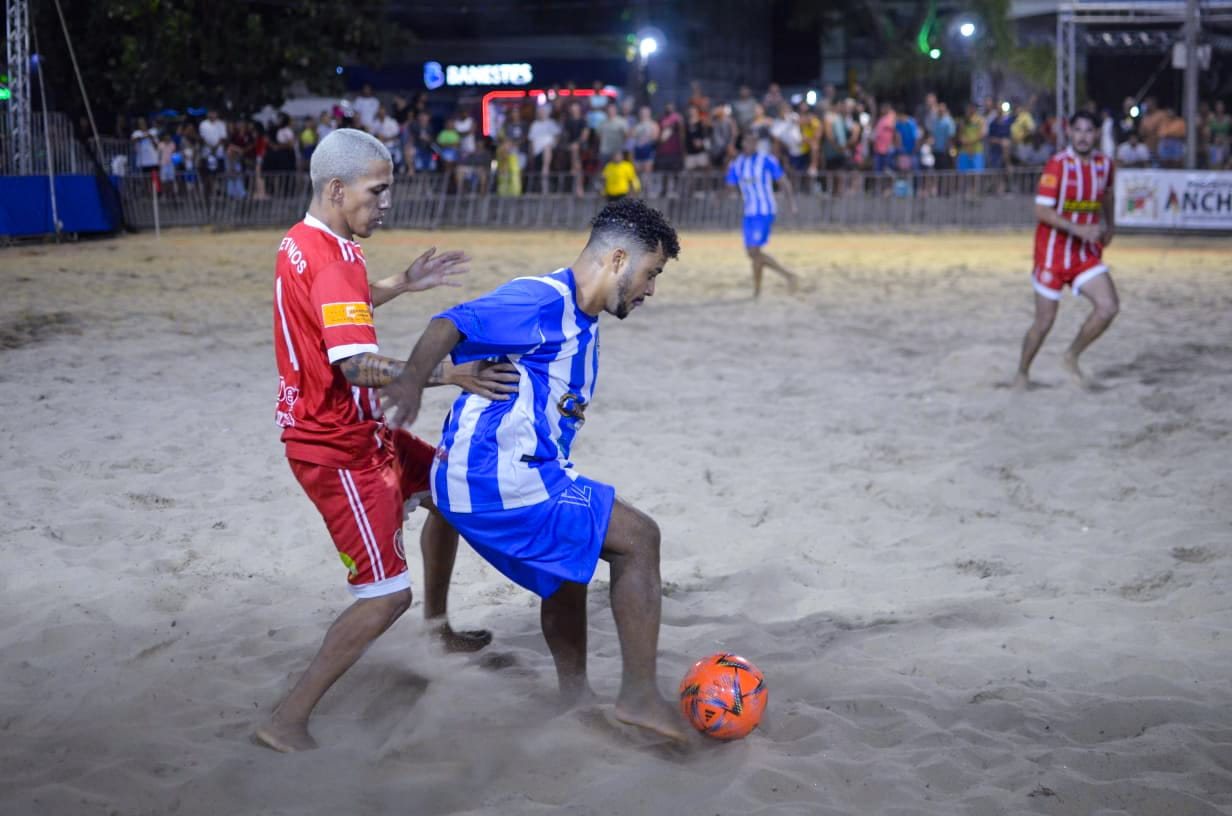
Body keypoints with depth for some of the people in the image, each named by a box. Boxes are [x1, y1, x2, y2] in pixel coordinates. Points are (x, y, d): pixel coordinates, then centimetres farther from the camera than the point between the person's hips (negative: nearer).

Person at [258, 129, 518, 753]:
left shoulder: (302, 244, 7)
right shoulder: (333, 260, -25)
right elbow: (357, 365, -37)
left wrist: (400, 286, 21)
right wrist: (448, 374, -40)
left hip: (356, 432, 10)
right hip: (338, 451, -10)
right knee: (386, 595, -9)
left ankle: (438, 624, 41)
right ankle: (287, 723, -2)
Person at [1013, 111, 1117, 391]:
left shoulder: (1104, 164, 3)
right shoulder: (1057, 165, -14)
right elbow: (1041, 211, -19)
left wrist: (1107, 226, 21)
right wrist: (1078, 229, -26)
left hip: (1087, 252, 5)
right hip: (1053, 250, -5)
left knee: (1109, 306, -13)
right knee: (1044, 321, 1)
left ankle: (1072, 357, 9)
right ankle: (1022, 373, 24)